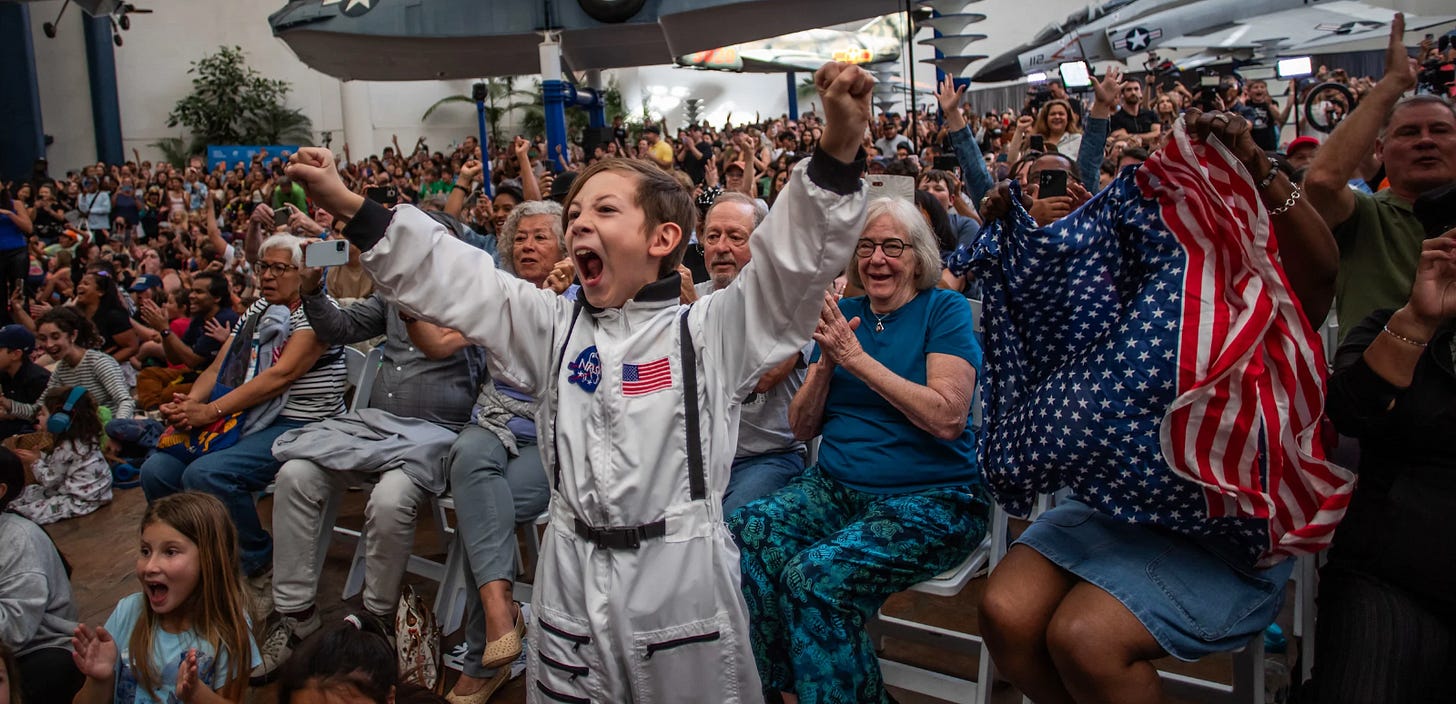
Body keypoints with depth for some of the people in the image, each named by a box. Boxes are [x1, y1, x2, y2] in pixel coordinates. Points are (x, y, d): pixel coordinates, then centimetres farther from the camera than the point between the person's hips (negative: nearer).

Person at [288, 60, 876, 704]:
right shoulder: (554, 328, 10)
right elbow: (447, 277, 8)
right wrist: (347, 206, 2)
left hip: (682, 575, -3)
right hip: (572, 577, 4)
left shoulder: (711, 331, -3)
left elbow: (796, 260, -14)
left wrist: (838, 149, -28)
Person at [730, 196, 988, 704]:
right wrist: (826, 363, -8)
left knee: (814, 576, -29)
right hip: (835, 486, 5)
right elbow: (802, 428, 10)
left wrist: (856, 358, -17)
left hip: (930, 497, -5)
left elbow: (947, 416, -17)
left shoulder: (944, 310, -1)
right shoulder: (843, 314, 12)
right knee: (740, 538, -20)